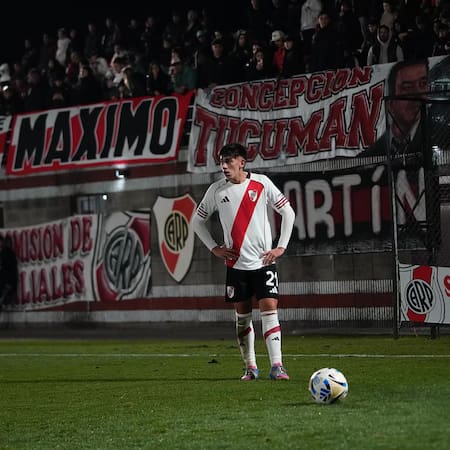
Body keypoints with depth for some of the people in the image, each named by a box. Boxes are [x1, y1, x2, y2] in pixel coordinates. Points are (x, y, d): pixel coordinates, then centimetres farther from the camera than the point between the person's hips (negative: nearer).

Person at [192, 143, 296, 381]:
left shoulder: (262, 183, -4)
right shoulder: (216, 190, 1)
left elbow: (288, 212, 3)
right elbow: (197, 221, 14)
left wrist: (281, 246, -2)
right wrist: (214, 248, 4)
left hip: (264, 261, -2)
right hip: (236, 262, 2)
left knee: (269, 310, -12)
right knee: (242, 316, 6)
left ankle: (277, 366, -12)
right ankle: (250, 367, 15)